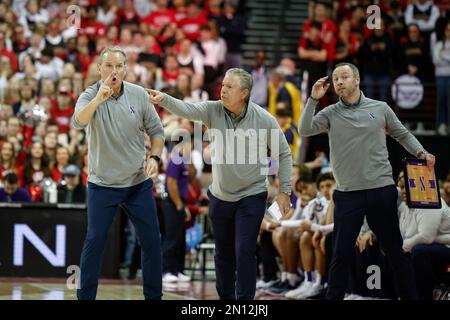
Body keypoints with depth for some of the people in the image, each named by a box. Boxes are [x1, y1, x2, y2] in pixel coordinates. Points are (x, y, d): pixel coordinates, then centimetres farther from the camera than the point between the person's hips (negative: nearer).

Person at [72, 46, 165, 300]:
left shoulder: (139, 95, -3)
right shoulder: (90, 95, -12)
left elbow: (156, 131, 7)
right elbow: (78, 122, -33)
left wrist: (154, 157, -10)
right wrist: (98, 99, -49)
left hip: (139, 182, 3)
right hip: (102, 184, -2)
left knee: (152, 241, 5)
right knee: (95, 241, -2)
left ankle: (154, 295, 18)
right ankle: (85, 296, 10)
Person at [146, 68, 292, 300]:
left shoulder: (264, 119, -13)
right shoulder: (213, 110, -9)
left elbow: (283, 154, -4)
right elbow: (186, 109, -27)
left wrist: (284, 191, -5)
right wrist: (164, 99, -47)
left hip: (251, 196, -3)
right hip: (220, 196, 3)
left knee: (244, 252, -10)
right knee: (223, 253, 15)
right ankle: (225, 297, 30)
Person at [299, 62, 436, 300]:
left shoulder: (380, 108, 5)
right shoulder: (330, 114, 4)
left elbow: (402, 135, 15)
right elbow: (304, 131, -8)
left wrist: (421, 153, -1)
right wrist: (313, 99, -13)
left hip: (382, 191, 0)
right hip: (348, 194, 0)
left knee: (395, 250, 8)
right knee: (341, 254, 1)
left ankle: (409, 296, 19)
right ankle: (333, 298, 10)